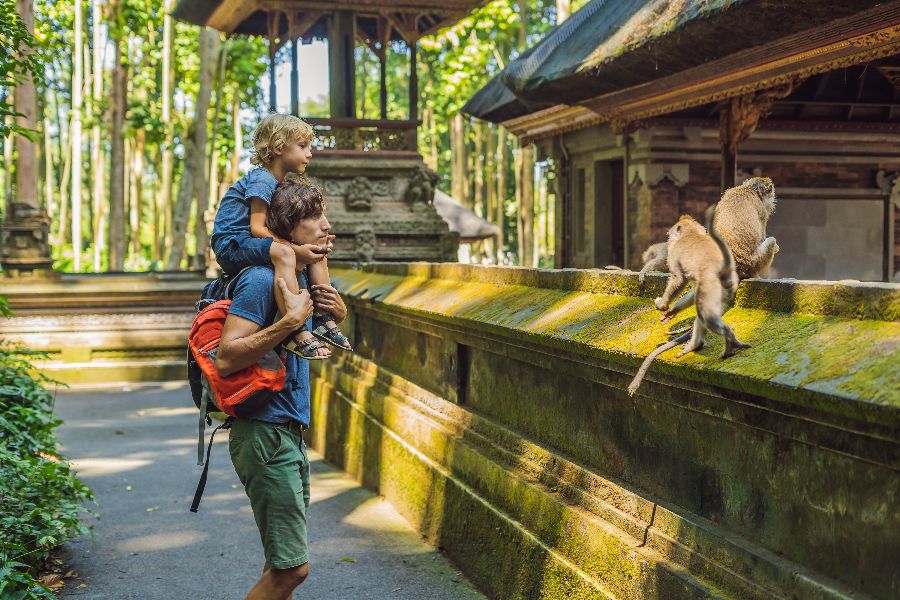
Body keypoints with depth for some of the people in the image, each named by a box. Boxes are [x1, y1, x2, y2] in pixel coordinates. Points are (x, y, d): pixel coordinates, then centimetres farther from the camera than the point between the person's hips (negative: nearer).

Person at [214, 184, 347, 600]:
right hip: (266, 435, -10)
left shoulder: (301, 276, 14)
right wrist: (291, 321, -25)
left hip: (290, 433, 10)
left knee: (284, 566, 14)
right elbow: (226, 359, -24)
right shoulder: (262, 279, -15)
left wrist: (338, 314, 8)